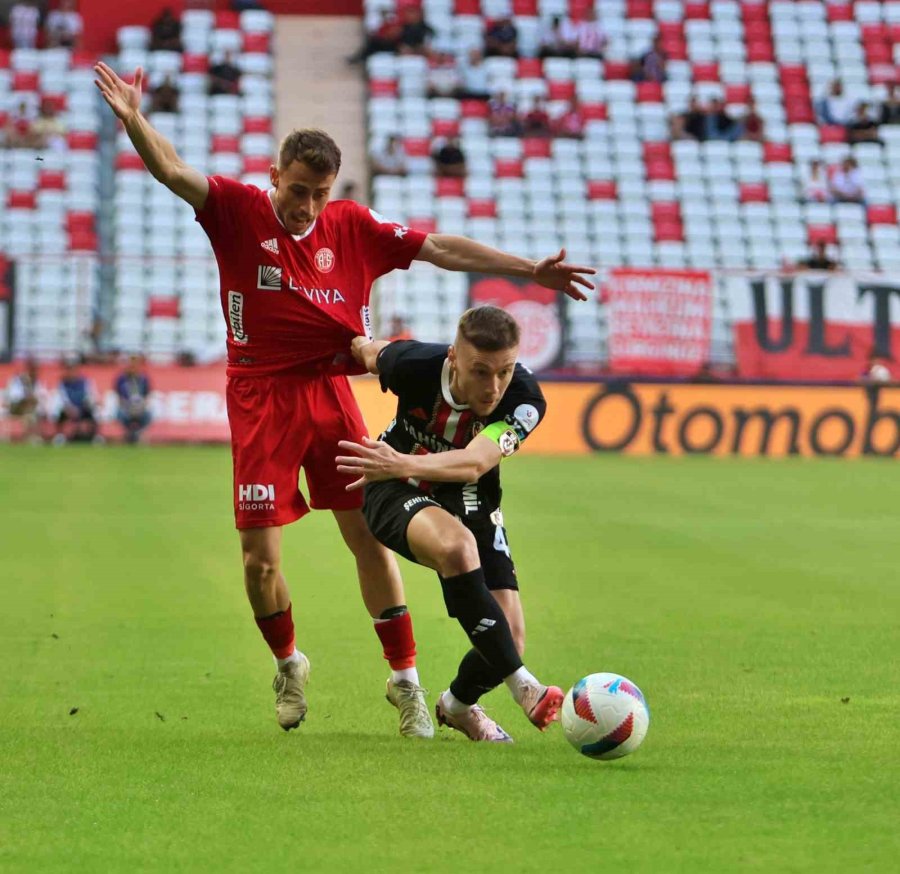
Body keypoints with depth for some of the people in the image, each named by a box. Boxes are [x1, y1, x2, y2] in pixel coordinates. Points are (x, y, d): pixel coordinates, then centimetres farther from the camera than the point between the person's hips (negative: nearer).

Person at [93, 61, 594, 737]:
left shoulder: (353, 227, 4)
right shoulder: (240, 212, -3)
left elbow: (438, 248, 6)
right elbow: (173, 173, -15)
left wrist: (529, 269, 3)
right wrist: (133, 120, -34)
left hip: (330, 390, 2)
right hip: (261, 397, -2)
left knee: (370, 536, 0)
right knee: (260, 556, -4)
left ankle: (405, 679, 9)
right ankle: (288, 664, 24)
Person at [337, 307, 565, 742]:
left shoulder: (525, 399, -27)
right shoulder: (416, 364, -27)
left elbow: (473, 464, -42)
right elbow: (369, 350, -2)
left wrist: (406, 465, -58)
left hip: (471, 503, 3)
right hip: (398, 495, -2)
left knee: (509, 636, -8)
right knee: (456, 545, -38)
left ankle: (458, 705, 27)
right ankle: (522, 685, -34)